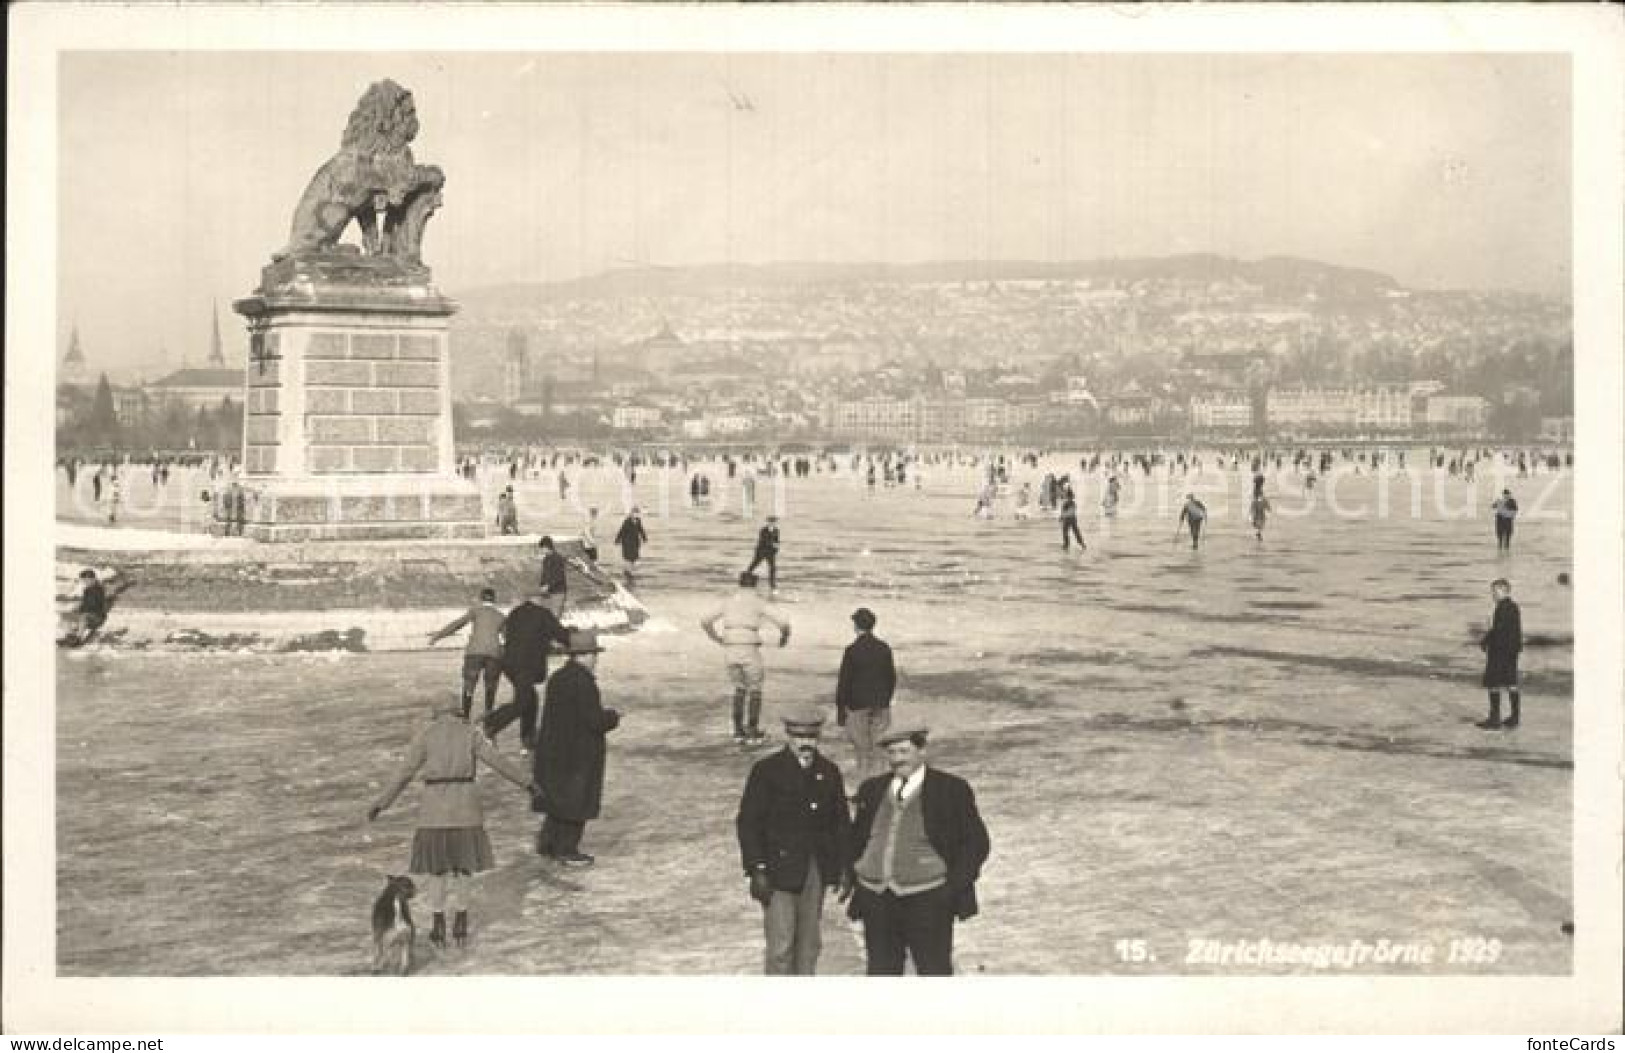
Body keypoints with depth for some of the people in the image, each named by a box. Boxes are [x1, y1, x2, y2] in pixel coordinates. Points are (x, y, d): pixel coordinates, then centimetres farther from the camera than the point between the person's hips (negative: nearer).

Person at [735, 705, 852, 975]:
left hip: (816, 870, 5)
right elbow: (748, 823, -9)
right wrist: (757, 870, -14)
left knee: (809, 944, 11)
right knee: (781, 947, -5)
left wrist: (845, 869, 6)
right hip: (779, 871, -5)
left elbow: (841, 823, 11)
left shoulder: (829, 772, 7)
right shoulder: (767, 770, -7)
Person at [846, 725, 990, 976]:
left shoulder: (952, 790, -3)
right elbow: (857, 840, 21)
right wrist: (856, 880, 9)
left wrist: (954, 887, -9)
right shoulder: (872, 790, 11)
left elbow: (975, 842, -1)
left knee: (934, 971, 2)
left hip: (927, 900, -4)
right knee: (881, 972, 7)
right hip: (877, 901, 4)